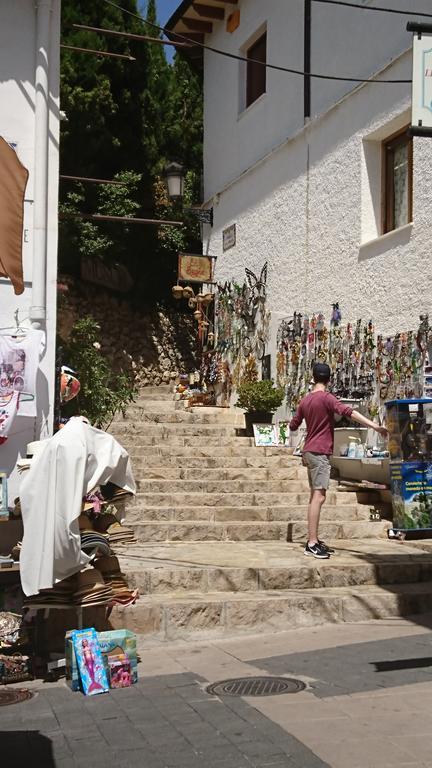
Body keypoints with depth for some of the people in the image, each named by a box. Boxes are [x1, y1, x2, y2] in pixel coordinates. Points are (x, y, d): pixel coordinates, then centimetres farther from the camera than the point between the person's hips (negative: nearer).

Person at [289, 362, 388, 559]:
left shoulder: (305, 400, 12)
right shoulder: (326, 398, -11)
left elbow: (293, 426, 22)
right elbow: (348, 411, -26)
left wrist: (293, 423, 46)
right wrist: (374, 425, -32)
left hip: (310, 452, 9)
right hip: (320, 452, -9)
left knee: (315, 496, 13)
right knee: (319, 497, -13)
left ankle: (314, 540, 16)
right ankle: (312, 544, -18)